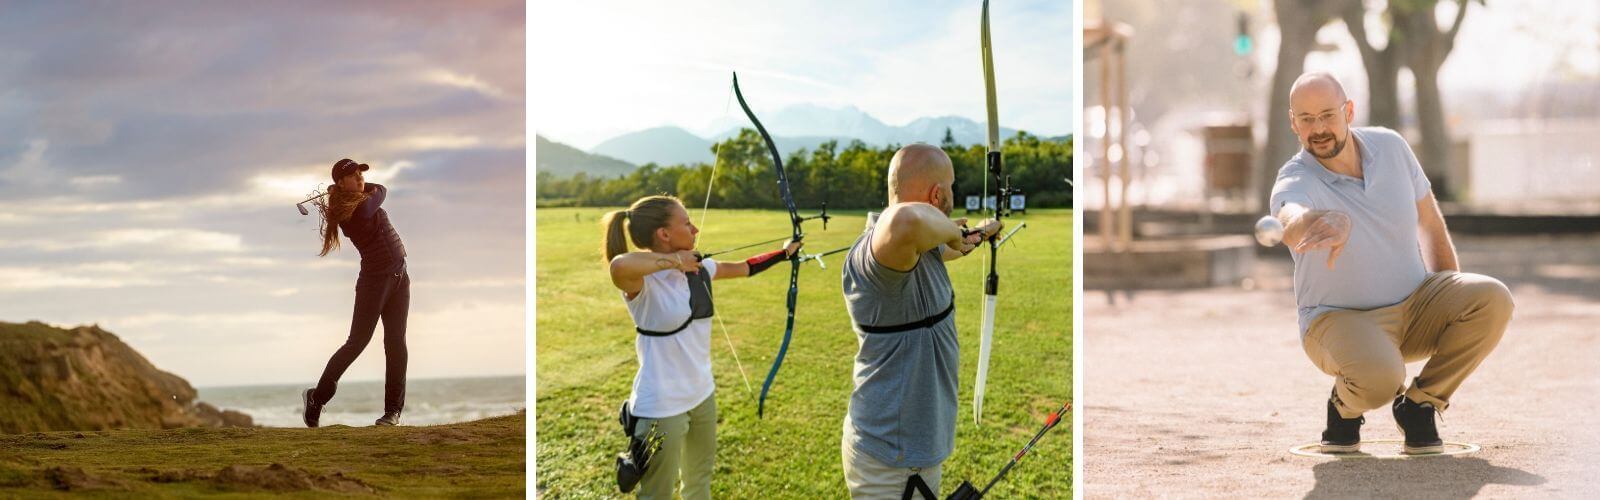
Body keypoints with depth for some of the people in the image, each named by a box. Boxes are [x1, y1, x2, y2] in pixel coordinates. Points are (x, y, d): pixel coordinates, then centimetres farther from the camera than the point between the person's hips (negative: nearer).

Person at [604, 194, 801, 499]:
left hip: (702, 394, 8)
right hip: (661, 406, -8)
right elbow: (619, 266, -48)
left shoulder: (698, 268, 0)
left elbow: (745, 268, 19)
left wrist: (783, 253, 28)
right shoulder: (643, 282, -23)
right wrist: (673, 261, -32)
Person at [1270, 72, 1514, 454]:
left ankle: (1419, 404, -1)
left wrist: (1450, 296, 6)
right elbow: (1293, 226, -46)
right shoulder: (1295, 182, -20)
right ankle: (1346, 405, 3)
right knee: (1379, 378, -37)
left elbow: (1430, 223, 11)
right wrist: (1333, 221, -70)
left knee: (1492, 298, -22)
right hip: (1340, 319, -5)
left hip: (1415, 307, 5)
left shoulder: (1391, 147, -3)